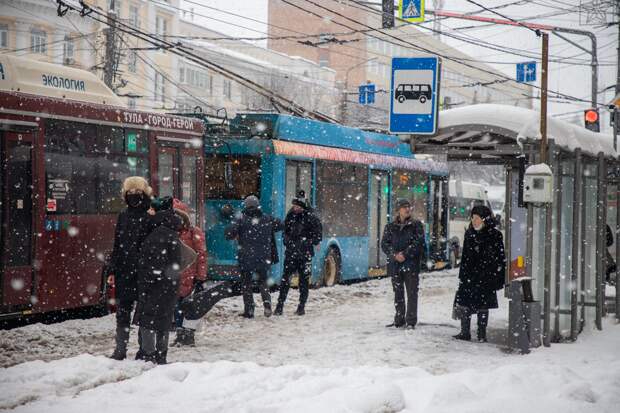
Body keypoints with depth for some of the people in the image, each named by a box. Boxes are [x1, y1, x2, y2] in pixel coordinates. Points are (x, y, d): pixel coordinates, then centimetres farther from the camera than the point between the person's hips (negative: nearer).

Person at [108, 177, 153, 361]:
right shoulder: (123, 216, 11)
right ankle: (120, 349, 14)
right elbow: (117, 245, 15)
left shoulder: (151, 217, -5)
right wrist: (112, 270, 10)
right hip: (124, 271, 5)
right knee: (122, 311, 7)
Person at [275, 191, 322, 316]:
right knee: (285, 279, -3)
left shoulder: (311, 218, -6)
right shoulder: (290, 216, 7)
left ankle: (302, 306, 15)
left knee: (304, 280, 5)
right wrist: (287, 241, 8)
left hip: (305, 254, -3)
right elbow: (285, 231, 22)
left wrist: (308, 242, -10)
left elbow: (318, 236, -2)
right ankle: (280, 305, 1)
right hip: (290, 253, 3)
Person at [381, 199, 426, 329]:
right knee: (398, 294, 10)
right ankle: (399, 320, 19)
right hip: (395, 265, 3)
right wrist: (395, 255, -13)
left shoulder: (416, 225, 4)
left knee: (412, 293, -3)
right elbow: (384, 243, 3)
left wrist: (405, 254, -15)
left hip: (411, 265, -3)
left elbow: (419, 242, -6)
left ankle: (411, 321, 1)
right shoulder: (390, 226, 10)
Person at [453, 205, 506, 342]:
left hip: (486, 276, -4)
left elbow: (501, 258, -3)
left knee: (482, 306, 2)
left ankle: (482, 334, 11)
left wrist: (500, 278, -7)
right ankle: (465, 332, 8)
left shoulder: (495, 235, -4)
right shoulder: (469, 233, 10)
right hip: (469, 276, 4)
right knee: (463, 304, -1)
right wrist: (462, 275, 14)